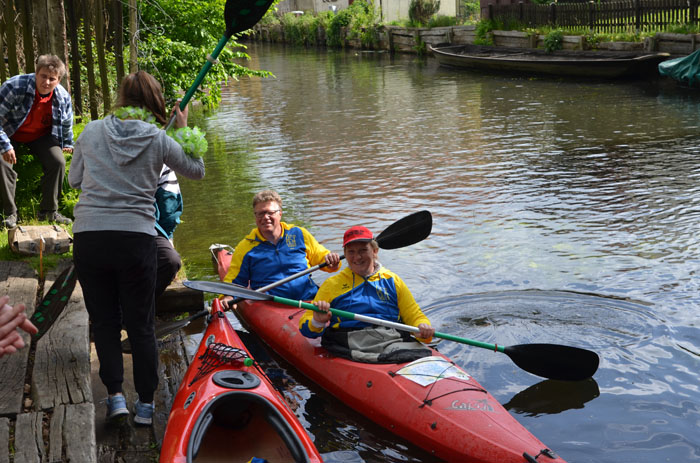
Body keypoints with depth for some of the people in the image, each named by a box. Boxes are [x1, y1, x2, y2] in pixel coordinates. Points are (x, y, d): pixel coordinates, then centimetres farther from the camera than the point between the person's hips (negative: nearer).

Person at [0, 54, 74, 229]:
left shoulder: (63, 97, -18)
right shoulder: (15, 86, -33)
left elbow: (67, 122, 6)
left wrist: (67, 143, 12)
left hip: (41, 135, 3)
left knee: (58, 162, -13)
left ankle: (49, 211, 1)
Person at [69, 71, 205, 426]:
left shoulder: (91, 132, 5)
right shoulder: (159, 140, 0)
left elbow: (74, 180, 17)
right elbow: (196, 170, 16)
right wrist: (184, 129, 24)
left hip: (88, 238, 1)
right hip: (136, 240, -1)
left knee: (104, 322, 14)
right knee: (141, 325, 11)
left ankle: (115, 396, 5)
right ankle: (145, 405, 16)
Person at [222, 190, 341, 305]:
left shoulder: (299, 234, 13)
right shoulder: (245, 247, 10)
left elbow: (321, 257, 21)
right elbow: (232, 281, 14)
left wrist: (330, 261, -2)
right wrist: (227, 297, -7)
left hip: (310, 300, 1)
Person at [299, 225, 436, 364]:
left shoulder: (392, 281, 22)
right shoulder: (332, 284, 17)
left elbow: (415, 316, 19)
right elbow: (305, 326, 12)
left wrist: (423, 327, -5)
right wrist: (317, 322, -13)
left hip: (393, 339, 3)